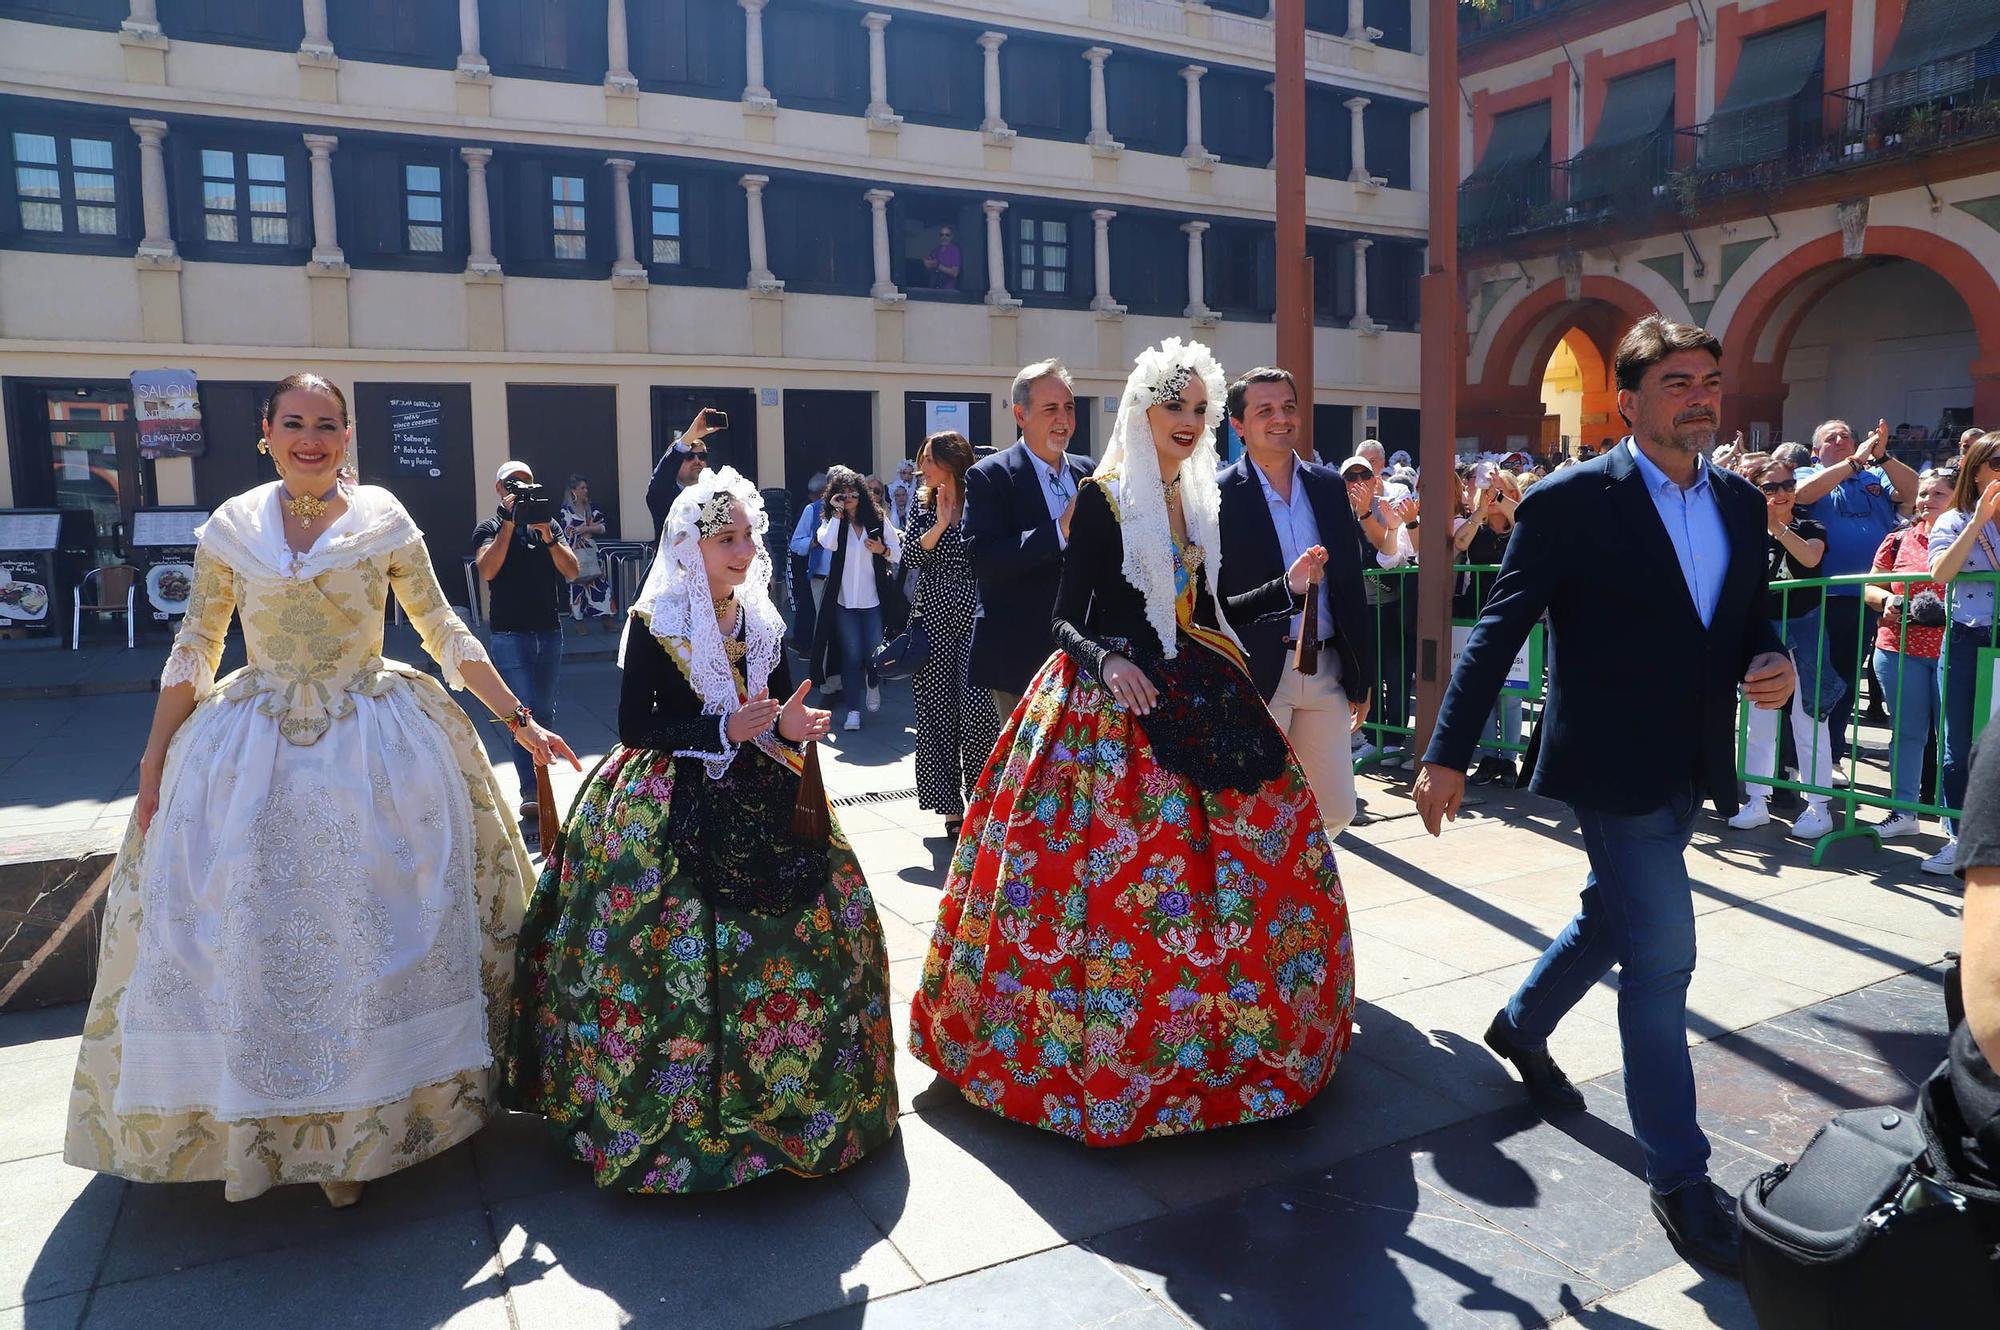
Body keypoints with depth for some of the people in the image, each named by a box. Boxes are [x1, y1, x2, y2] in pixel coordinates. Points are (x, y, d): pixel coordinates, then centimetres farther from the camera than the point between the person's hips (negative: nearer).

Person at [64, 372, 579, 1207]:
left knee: (370, 933, 1)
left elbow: (444, 634, 2)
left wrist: (520, 721, -2)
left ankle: (360, 1128, 17)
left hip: (375, 753, -1)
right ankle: (254, 1117, 23)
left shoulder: (385, 524, -1)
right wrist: (154, 765, 7)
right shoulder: (228, 530, 3)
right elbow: (193, 652, 9)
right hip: (252, 755, 2)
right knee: (243, 937, 4)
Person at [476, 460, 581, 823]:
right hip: (510, 632, -4)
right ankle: (531, 794, -15)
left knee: (546, 713, 10)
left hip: (550, 630, 4)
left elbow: (571, 570, 1)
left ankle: (539, 783, 21)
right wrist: (508, 523, -16)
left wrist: (548, 535, -14)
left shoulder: (549, 524, 13)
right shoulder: (490, 528, 3)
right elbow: (487, 569, -15)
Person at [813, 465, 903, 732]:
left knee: (873, 651, 2)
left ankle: (873, 685, 36)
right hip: (845, 600, 0)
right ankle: (853, 709, 8)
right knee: (851, 654, 1)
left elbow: (899, 553, 8)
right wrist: (837, 513, -13)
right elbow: (828, 544, -19)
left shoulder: (878, 520, 4)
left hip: (873, 599, 1)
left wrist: (883, 550, -12)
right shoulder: (831, 522, 3)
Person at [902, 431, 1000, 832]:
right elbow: (909, 554, -3)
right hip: (933, 618, 3)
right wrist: (940, 525, -12)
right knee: (938, 710, 3)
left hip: (973, 617, -3)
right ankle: (951, 806, 12)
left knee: (977, 708, -10)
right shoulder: (924, 505, 11)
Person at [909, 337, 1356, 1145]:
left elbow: (1205, 615, 14)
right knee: (1118, 873, -5)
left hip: (1196, 700, 7)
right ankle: (1110, 1046, 15)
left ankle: (1208, 1037, 27)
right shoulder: (1102, 497, -6)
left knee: (1249, 850, 8)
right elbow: (1067, 619, -9)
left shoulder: (1203, 501, 12)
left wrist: (1287, 589, 7)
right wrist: (1107, 660, -27)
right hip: (1111, 707, -6)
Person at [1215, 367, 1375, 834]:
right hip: (1256, 676, -5)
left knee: (1336, 809, 11)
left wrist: (1362, 674, 10)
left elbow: (1351, 585, 12)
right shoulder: (1219, 496, -7)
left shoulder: (1330, 486, 9)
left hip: (1326, 672, 5)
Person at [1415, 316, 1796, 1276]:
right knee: (1661, 956, -5)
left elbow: (1751, 621, 16)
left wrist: (1774, 664, -9)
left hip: (1690, 769, 7)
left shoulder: (1741, 504, 8)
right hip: (1611, 765, -7)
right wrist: (1447, 754, -15)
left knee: (1614, 916, 23)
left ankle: (1522, 1025, 48)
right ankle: (1678, 1178, 9)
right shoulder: (1570, 502, -12)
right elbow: (1498, 630, -12)